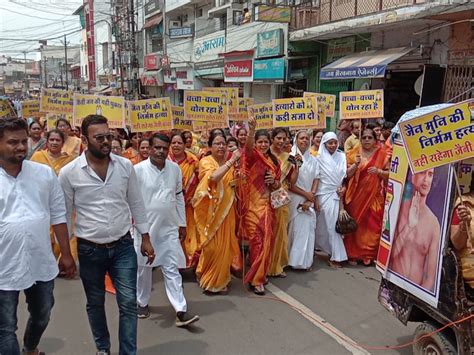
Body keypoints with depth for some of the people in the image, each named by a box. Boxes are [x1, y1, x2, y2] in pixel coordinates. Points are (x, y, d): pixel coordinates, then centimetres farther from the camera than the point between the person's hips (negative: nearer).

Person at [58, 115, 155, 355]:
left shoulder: (125, 166, -3)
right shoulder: (69, 172, -10)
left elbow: (136, 203, 5)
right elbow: (63, 214, -1)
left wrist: (145, 238, 5)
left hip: (123, 246, 1)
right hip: (89, 250, -1)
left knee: (128, 303, 3)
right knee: (95, 303, 17)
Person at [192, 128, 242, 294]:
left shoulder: (229, 163, 7)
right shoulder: (205, 161, -9)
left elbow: (234, 184, 17)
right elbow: (214, 177, -29)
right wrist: (231, 161, -28)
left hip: (226, 210, 5)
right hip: (210, 210, -4)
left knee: (224, 245, 8)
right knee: (211, 246, 0)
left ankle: (220, 280, 26)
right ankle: (207, 279, 23)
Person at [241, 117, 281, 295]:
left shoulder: (274, 161, 10)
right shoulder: (253, 156, -8)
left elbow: (277, 186, 16)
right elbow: (248, 147, -33)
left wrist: (274, 181, -9)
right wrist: (251, 129, -51)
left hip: (267, 205, 6)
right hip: (253, 205, -6)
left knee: (267, 240, 13)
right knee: (257, 241, -3)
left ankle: (260, 274, 29)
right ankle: (255, 279, 10)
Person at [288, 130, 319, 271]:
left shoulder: (313, 160, 10)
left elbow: (315, 180, 6)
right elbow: (289, 183, -9)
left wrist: (310, 198, -6)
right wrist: (306, 194, -11)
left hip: (309, 200, 4)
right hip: (295, 199, -4)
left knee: (308, 229, 4)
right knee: (295, 229, -3)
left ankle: (306, 260, 14)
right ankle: (294, 259, 8)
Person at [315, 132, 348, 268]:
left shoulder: (342, 156, 6)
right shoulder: (319, 158, -3)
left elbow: (345, 175, 12)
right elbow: (315, 179, -4)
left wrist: (343, 188, -6)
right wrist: (316, 199, -8)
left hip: (338, 195, 3)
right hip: (324, 195, -3)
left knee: (336, 224, 4)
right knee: (330, 225, 0)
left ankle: (335, 256, 16)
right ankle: (336, 256, 7)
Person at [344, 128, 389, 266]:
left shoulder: (382, 154, 2)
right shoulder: (354, 153, 2)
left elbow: (389, 174, 3)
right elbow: (347, 174, -1)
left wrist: (379, 171, -15)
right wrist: (356, 164, -16)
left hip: (374, 196, 0)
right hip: (356, 195, 0)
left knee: (372, 225, 2)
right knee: (355, 224, 4)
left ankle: (368, 254, 16)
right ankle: (353, 254, 16)